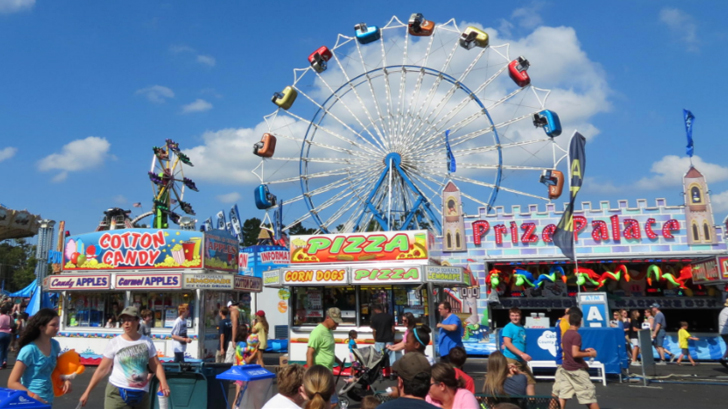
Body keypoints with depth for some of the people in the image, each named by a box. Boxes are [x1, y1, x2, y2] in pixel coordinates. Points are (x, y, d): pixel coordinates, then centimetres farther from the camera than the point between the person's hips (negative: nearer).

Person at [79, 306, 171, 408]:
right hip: (117, 393, -2)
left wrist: (163, 382, -16)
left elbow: (156, 365, 0)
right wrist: (87, 392, -2)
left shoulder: (147, 342, 1)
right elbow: (102, 369, 0)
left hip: (141, 394, 2)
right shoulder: (115, 343, -3)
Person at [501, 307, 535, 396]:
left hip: (522, 360, 8)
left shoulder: (522, 328, 13)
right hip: (511, 359, -8)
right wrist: (522, 354, -22)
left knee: (531, 381, 9)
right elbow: (507, 343, -18)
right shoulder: (508, 327, -10)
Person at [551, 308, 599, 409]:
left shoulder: (566, 334, 9)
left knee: (563, 394, 4)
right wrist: (589, 354, -11)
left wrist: (584, 350, 17)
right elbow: (575, 354, -23)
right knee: (590, 394, 5)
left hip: (566, 368, 8)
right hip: (577, 370, -8)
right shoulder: (576, 335, -16)